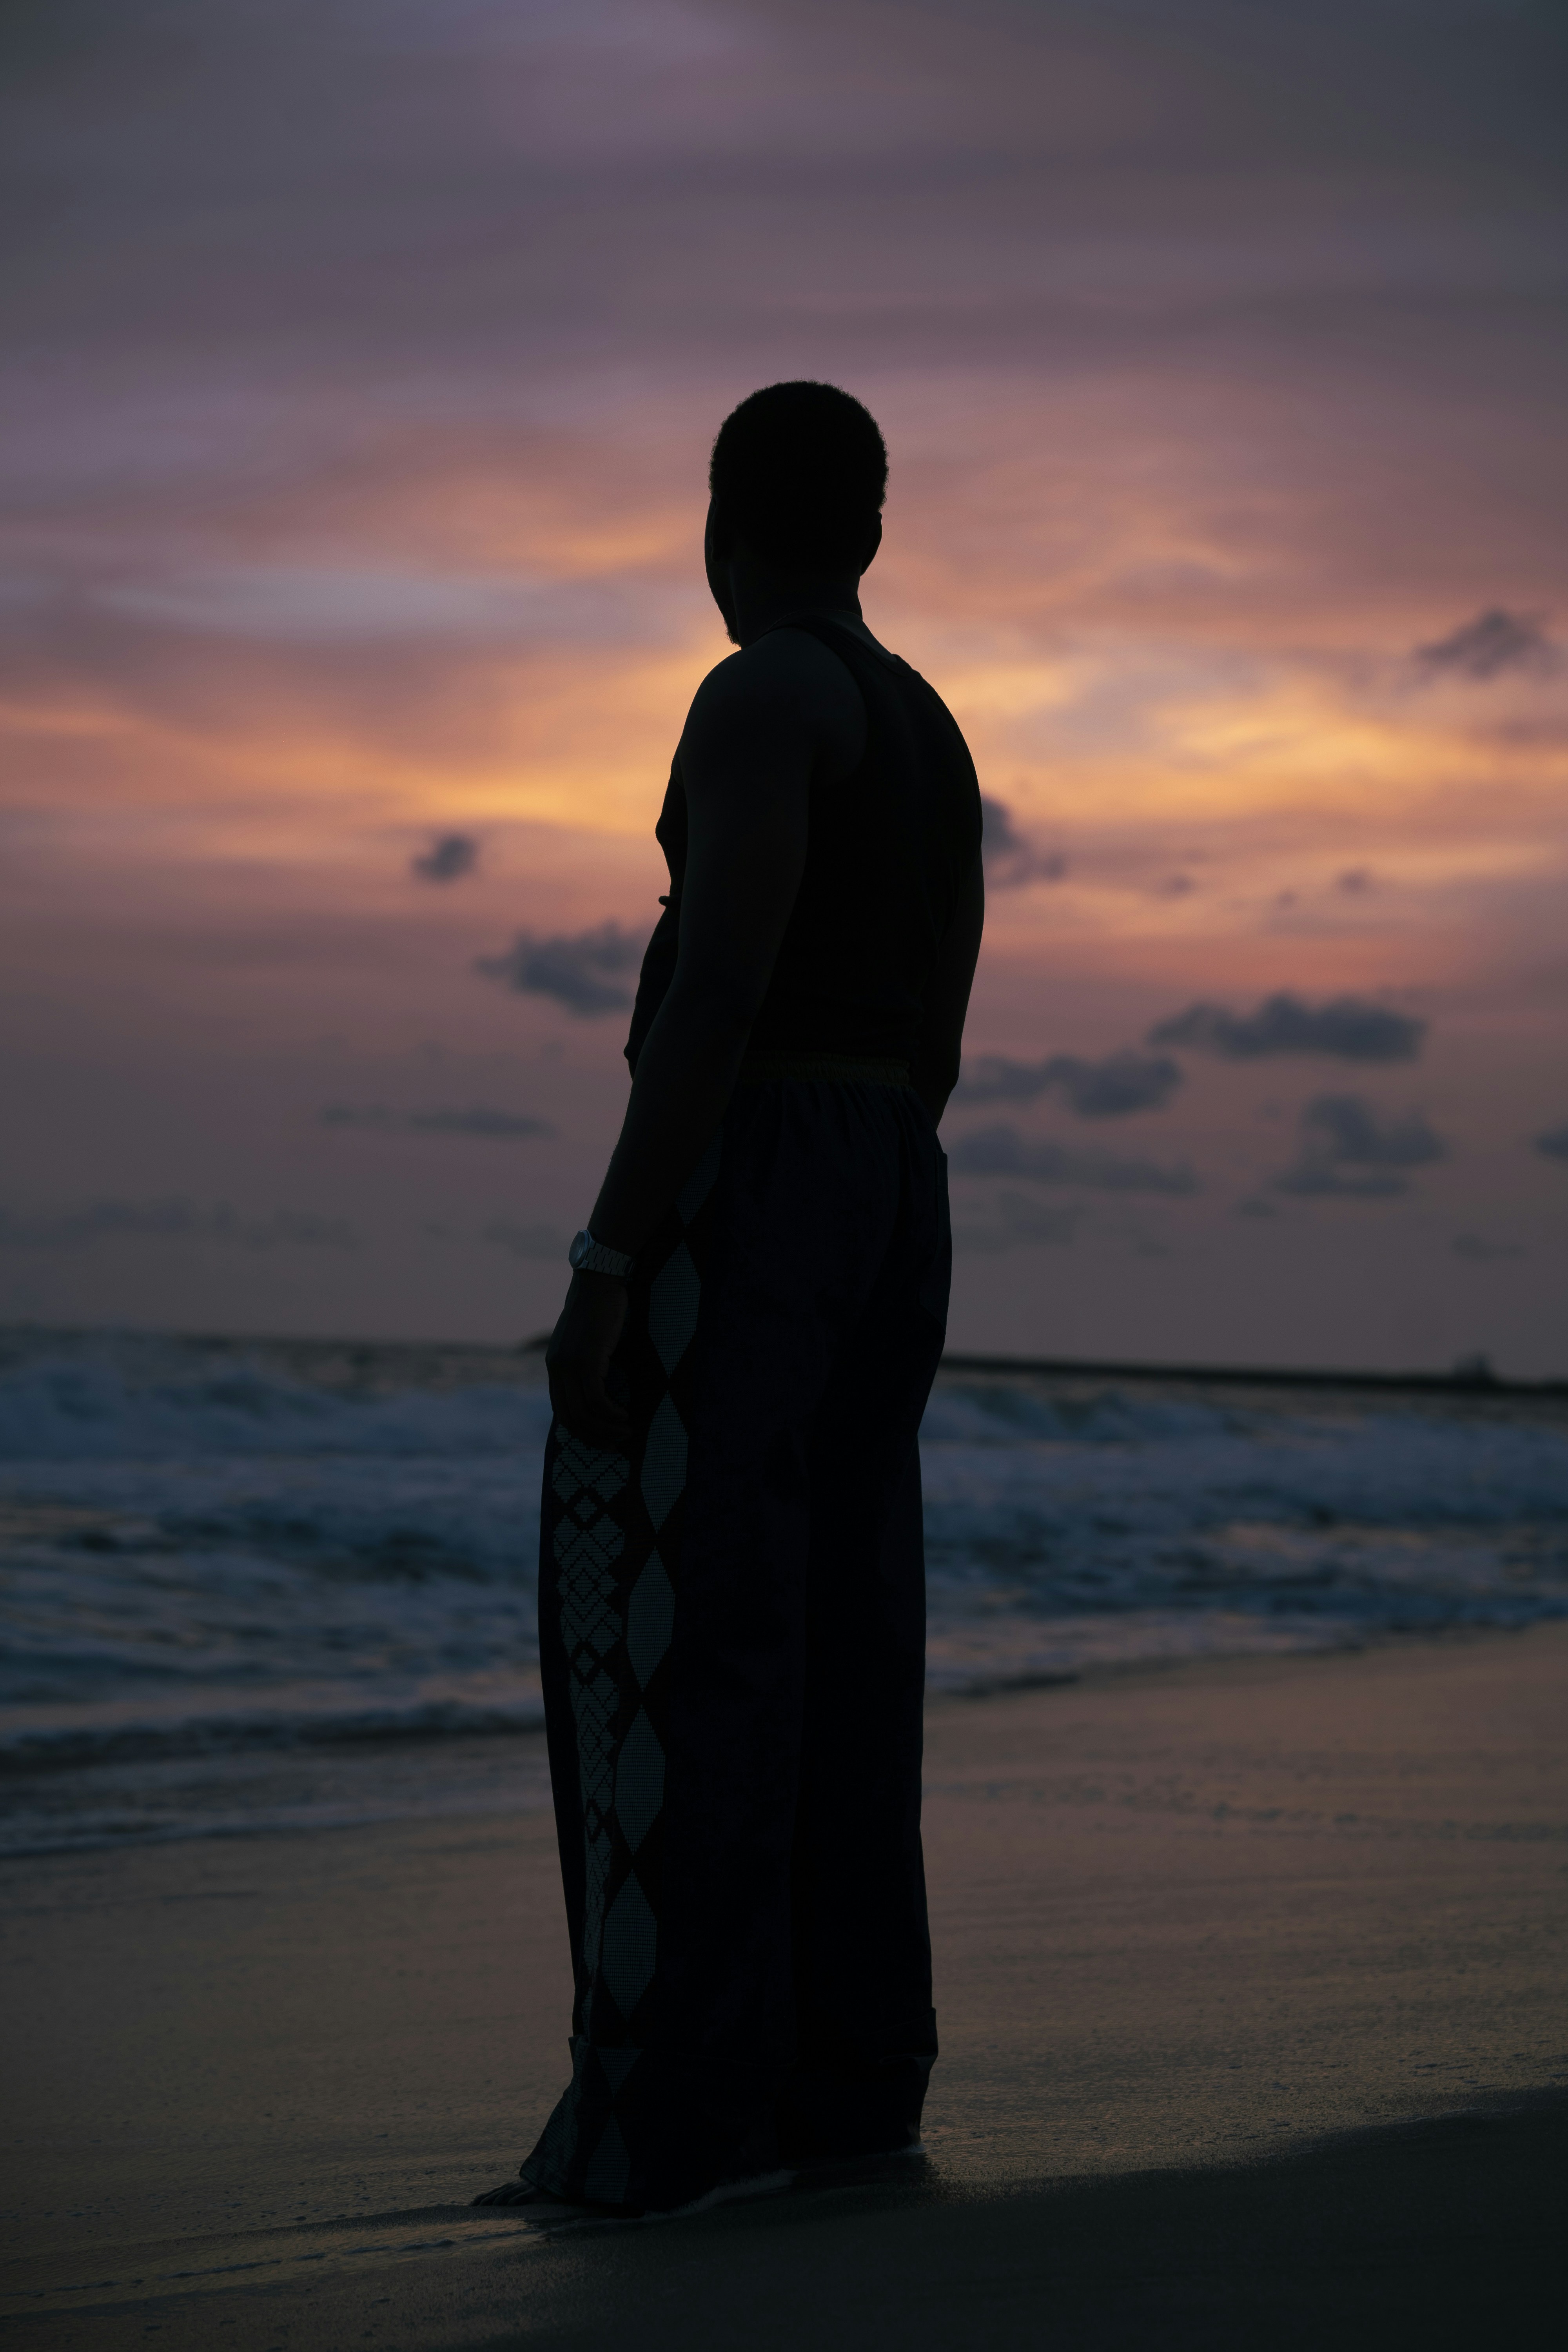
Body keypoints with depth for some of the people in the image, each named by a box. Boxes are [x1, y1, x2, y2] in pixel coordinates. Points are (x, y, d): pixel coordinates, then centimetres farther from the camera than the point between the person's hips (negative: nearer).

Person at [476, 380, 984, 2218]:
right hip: (893, 1198, 9)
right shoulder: (931, 738, 17)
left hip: (737, 1186, -9)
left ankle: (667, 2116, -10)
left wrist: (609, 1256, -20)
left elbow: (720, 990, -20)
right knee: (830, 1641, 9)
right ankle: (848, 2080, 10)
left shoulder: (764, 700, -12)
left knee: (662, 1643, -9)